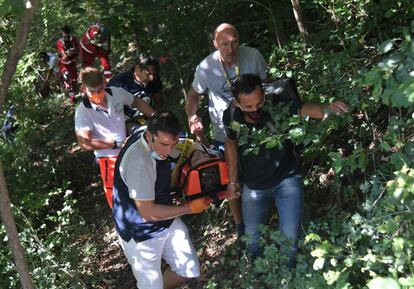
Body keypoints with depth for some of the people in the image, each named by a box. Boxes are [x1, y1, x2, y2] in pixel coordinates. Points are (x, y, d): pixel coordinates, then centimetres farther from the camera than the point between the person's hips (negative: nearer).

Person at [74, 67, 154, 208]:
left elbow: (137, 102, 8)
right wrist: (116, 144, -23)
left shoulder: (117, 92, -12)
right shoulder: (83, 111, -22)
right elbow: (85, 144, -27)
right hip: (109, 158, -4)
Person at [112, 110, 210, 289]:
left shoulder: (146, 133, -9)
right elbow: (148, 213, -28)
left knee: (189, 271, 12)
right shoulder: (139, 162, -35)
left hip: (166, 220, 8)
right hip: (141, 234, -8)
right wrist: (190, 208, -18)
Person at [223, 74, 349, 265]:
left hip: (286, 180, -2)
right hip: (253, 186, 3)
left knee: (289, 237, -3)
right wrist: (233, 180, 7)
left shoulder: (278, 107, -30)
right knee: (252, 238, 18)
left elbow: (305, 109, -50)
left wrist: (326, 108, -72)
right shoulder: (231, 117, -20)